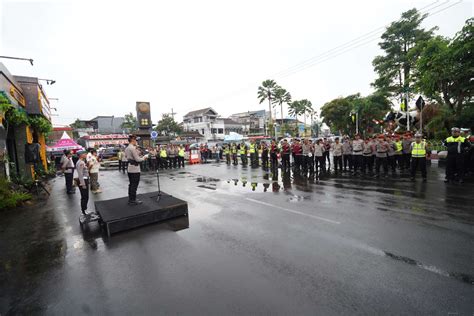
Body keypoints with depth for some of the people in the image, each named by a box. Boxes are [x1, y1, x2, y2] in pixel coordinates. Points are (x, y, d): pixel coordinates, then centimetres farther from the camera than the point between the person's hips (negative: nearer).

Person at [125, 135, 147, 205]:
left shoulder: (127, 148, 12)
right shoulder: (133, 148, -17)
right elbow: (137, 159, -19)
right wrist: (143, 158, -2)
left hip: (129, 168, 10)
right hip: (135, 169, -10)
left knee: (131, 184, 16)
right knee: (134, 185, -1)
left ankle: (130, 199, 25)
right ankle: (133, 200, 7)